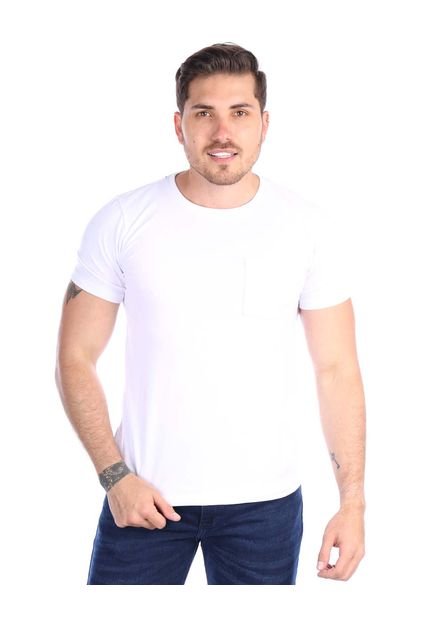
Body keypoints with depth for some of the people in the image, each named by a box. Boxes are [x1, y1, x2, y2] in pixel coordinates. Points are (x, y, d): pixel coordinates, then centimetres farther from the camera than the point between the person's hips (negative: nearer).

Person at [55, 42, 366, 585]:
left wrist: (352, 500, -5)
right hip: (145, 494, 0)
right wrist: (115, 476, -10)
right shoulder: (122, 222, -6)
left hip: (265, 499, 1)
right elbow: (76, 357, -2)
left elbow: (337, 370, -1)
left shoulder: (310, 229, -4)